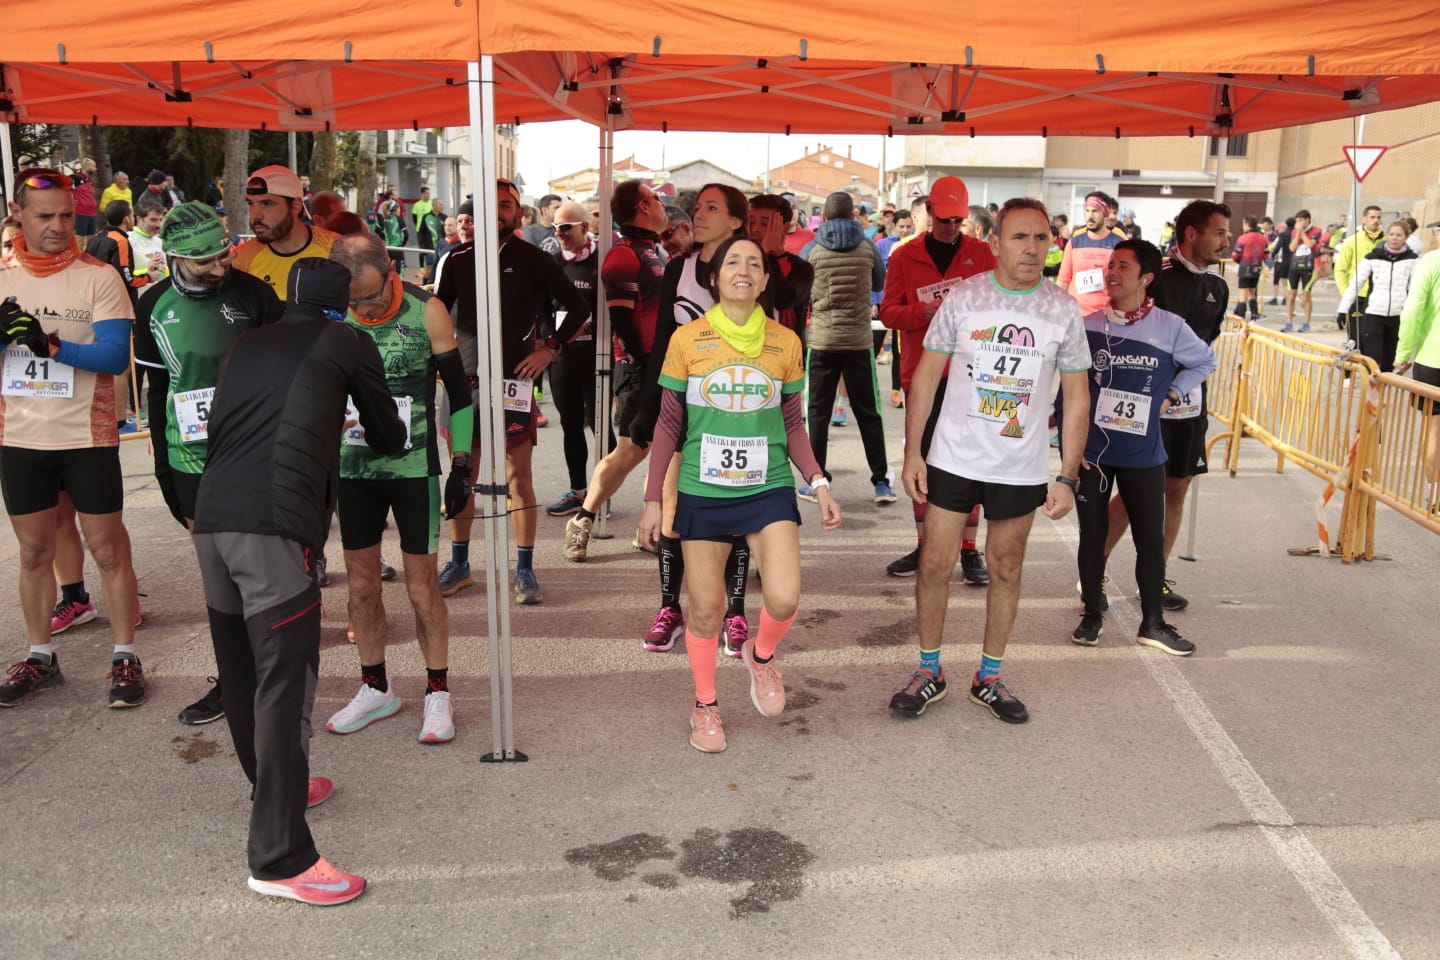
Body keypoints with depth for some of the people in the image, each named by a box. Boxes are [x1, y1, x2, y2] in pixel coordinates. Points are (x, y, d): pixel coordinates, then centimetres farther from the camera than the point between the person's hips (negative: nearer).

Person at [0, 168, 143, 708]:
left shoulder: (99, 278, -6)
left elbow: (117, 357, -15)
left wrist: (52, 345, -28)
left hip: (87, 437, -3)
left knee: (108, 550, 3)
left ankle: (125, 657, 14)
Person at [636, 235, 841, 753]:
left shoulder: (785, 341, 2)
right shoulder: (687, 339, -2)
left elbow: (793, 424, 10)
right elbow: (669, 424, 3)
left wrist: (819, 482, -1)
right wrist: (652, 498, 2)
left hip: (769, 489, 1)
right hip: (702, 492, 0)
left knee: (784, 600, -15)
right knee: (706, 610, 6)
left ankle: (761, 654, 20)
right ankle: (705, 706, 30)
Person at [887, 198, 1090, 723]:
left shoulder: (1064, 310, -3)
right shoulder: (962, 298, -5)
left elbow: (1076, 397, 2)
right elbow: (925, 374, 0)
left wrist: (1068, 477, -3)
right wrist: (912, 453, -5)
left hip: (1022, 468, 1)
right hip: (953, 458, -1)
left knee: (1006, 570, 11)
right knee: (935, 564, 3)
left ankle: (989, 677, 27)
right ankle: (929, 671, 22)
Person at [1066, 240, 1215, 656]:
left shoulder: (1170, 327, -4)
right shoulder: (1088, 326, -4)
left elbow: (1205, 362, 14)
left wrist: (1170, 395, 2)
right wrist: (1068, 445, -3)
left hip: (1142, 452, 0)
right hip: (1091, 449, 0)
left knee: (1151, 539, 6)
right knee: (1092, 534, 9)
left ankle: (1153, 624, 21)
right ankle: (1092, 615, 26)